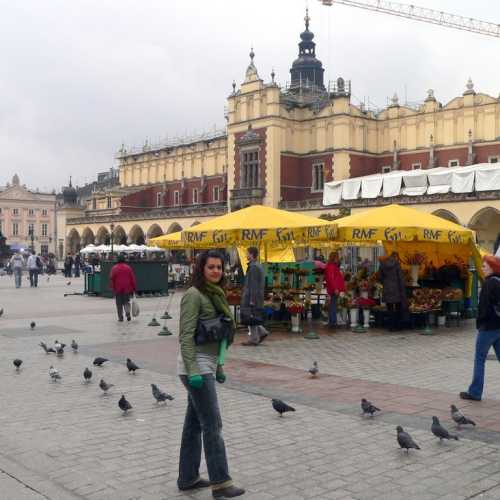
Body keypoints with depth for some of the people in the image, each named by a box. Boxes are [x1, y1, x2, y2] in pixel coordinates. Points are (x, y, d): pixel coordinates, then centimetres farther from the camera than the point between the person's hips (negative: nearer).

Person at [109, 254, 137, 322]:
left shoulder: (114, 268, -4)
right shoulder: (128, 267, 3)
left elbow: (111, 278, -6)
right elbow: (132, 278, 4)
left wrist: (112, 287, 1)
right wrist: (134, 287, 9)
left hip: (118, 289, -2)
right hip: (127, 288, 2)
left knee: (119, 304, 6)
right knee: (126, 302, 11)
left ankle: (120, 317, 5)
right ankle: (128, 313, -13)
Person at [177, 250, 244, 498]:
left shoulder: (215, 294, 14)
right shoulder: (194, 294, -12)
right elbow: (186, 335, -18)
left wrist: (218, 368, 20)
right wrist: (193, 371, -24)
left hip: (207, 366, 9)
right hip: (197, 366, -9)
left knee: (194, 423, 14)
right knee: (212, 425, -6)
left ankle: (188, 478, 22)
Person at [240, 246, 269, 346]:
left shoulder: (253, 267, -16)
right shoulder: (258, 266, 15)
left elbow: (253, 284, -19)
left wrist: (252, 299, -19)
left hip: (252, 297, -10)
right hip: (256, 297, 10)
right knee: (252, 318, 16)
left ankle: (253, 339, 1)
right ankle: (262, 332, 14)